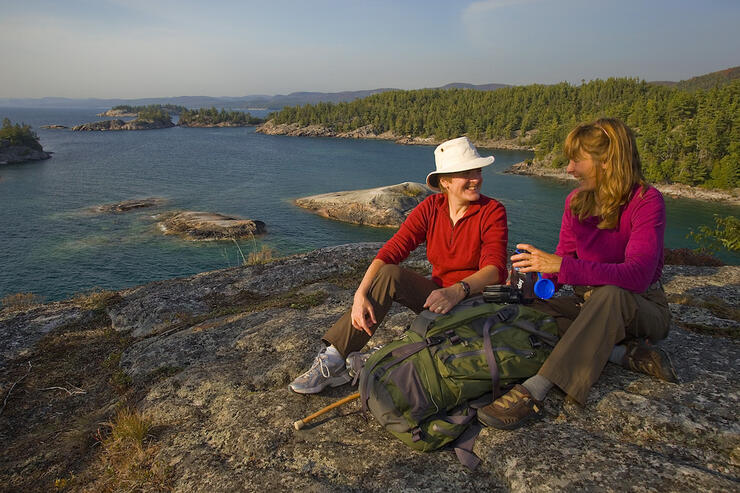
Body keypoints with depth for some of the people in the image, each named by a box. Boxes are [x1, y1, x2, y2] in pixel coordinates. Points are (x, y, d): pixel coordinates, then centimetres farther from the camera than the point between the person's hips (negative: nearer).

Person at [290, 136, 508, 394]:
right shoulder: (431, 208, -4)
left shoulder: (492, 211, -11)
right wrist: (361, 294, -29)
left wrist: (458, 291, -45)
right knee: (389, 274, -25)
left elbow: (495, 268, -25)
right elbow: (389, 252, -13)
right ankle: (332, 360, -25)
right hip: (439, 297, 3)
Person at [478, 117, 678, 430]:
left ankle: (533, 392, -48)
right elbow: (564, 259, 4)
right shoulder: (576, 201, 1)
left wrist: (561, 266, -43)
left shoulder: (646, 201, -18)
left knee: (609, 294, -41)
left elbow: (637, 275, -33)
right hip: (591, 306, 6)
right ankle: (627, 353, -19)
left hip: (641, 310, -5)